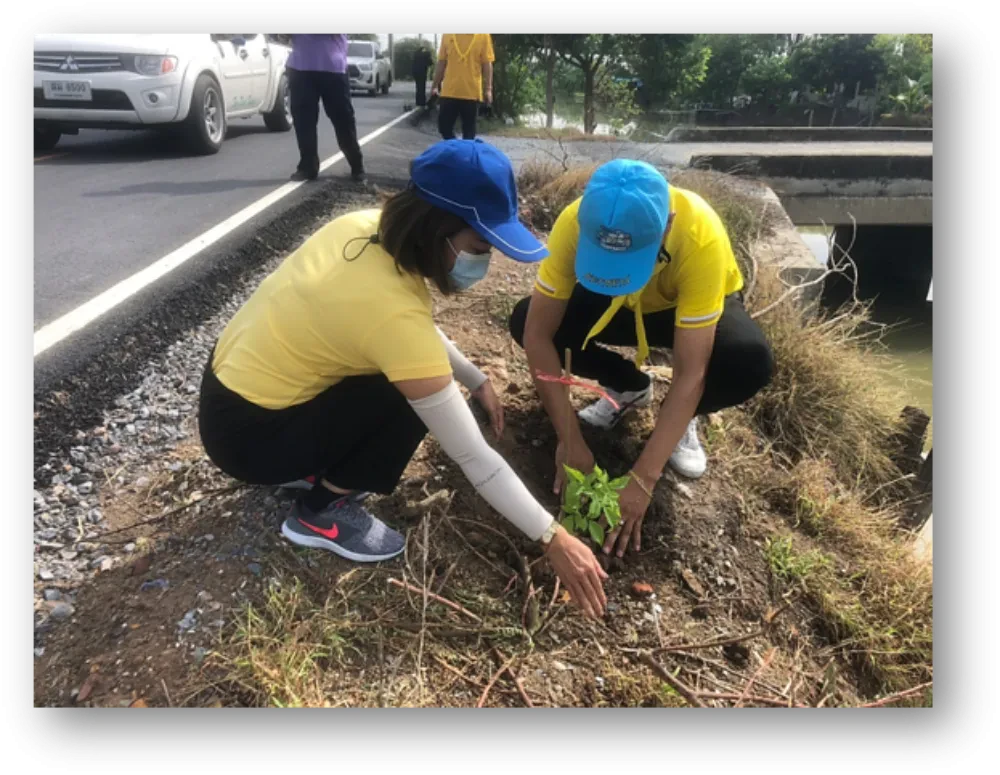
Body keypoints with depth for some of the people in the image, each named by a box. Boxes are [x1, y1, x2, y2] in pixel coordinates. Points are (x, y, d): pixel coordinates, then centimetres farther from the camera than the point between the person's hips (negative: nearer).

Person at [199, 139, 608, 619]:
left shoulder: (366, 226, -9)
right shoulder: (393, 312, -33)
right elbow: (473, 458, -28)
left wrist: (476, 379, 3)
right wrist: (551, 539, -19)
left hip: (237, 377, 8)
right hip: (246, 432, -8)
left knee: (417, 374, 7)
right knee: (412, 400, -16)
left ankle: (317, 467, 19)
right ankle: (322, 511, 1)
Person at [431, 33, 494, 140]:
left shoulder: (483, 35, 0)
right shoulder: (447, 35, 6)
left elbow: (487, 64, 0)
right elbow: (441, 62, 10)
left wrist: (488, 89, -6)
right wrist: (435, 85, 9)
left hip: (472, 93, -2)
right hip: (449, 92, 2)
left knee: (469, 129, 6)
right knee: (444, 125, 5)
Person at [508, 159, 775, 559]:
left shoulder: (700, 236, -40)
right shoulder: (576, 222, -34)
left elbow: (690, 373, -39)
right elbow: (537, 334, -30)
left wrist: (642, 479, -42)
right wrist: (569, 438, -33)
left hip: (694, 307, -2)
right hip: (617, 305, 3)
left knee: (750, 361, -35)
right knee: (524, 320, -23)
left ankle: (682, 418, 0)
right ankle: (629, 388, 3)